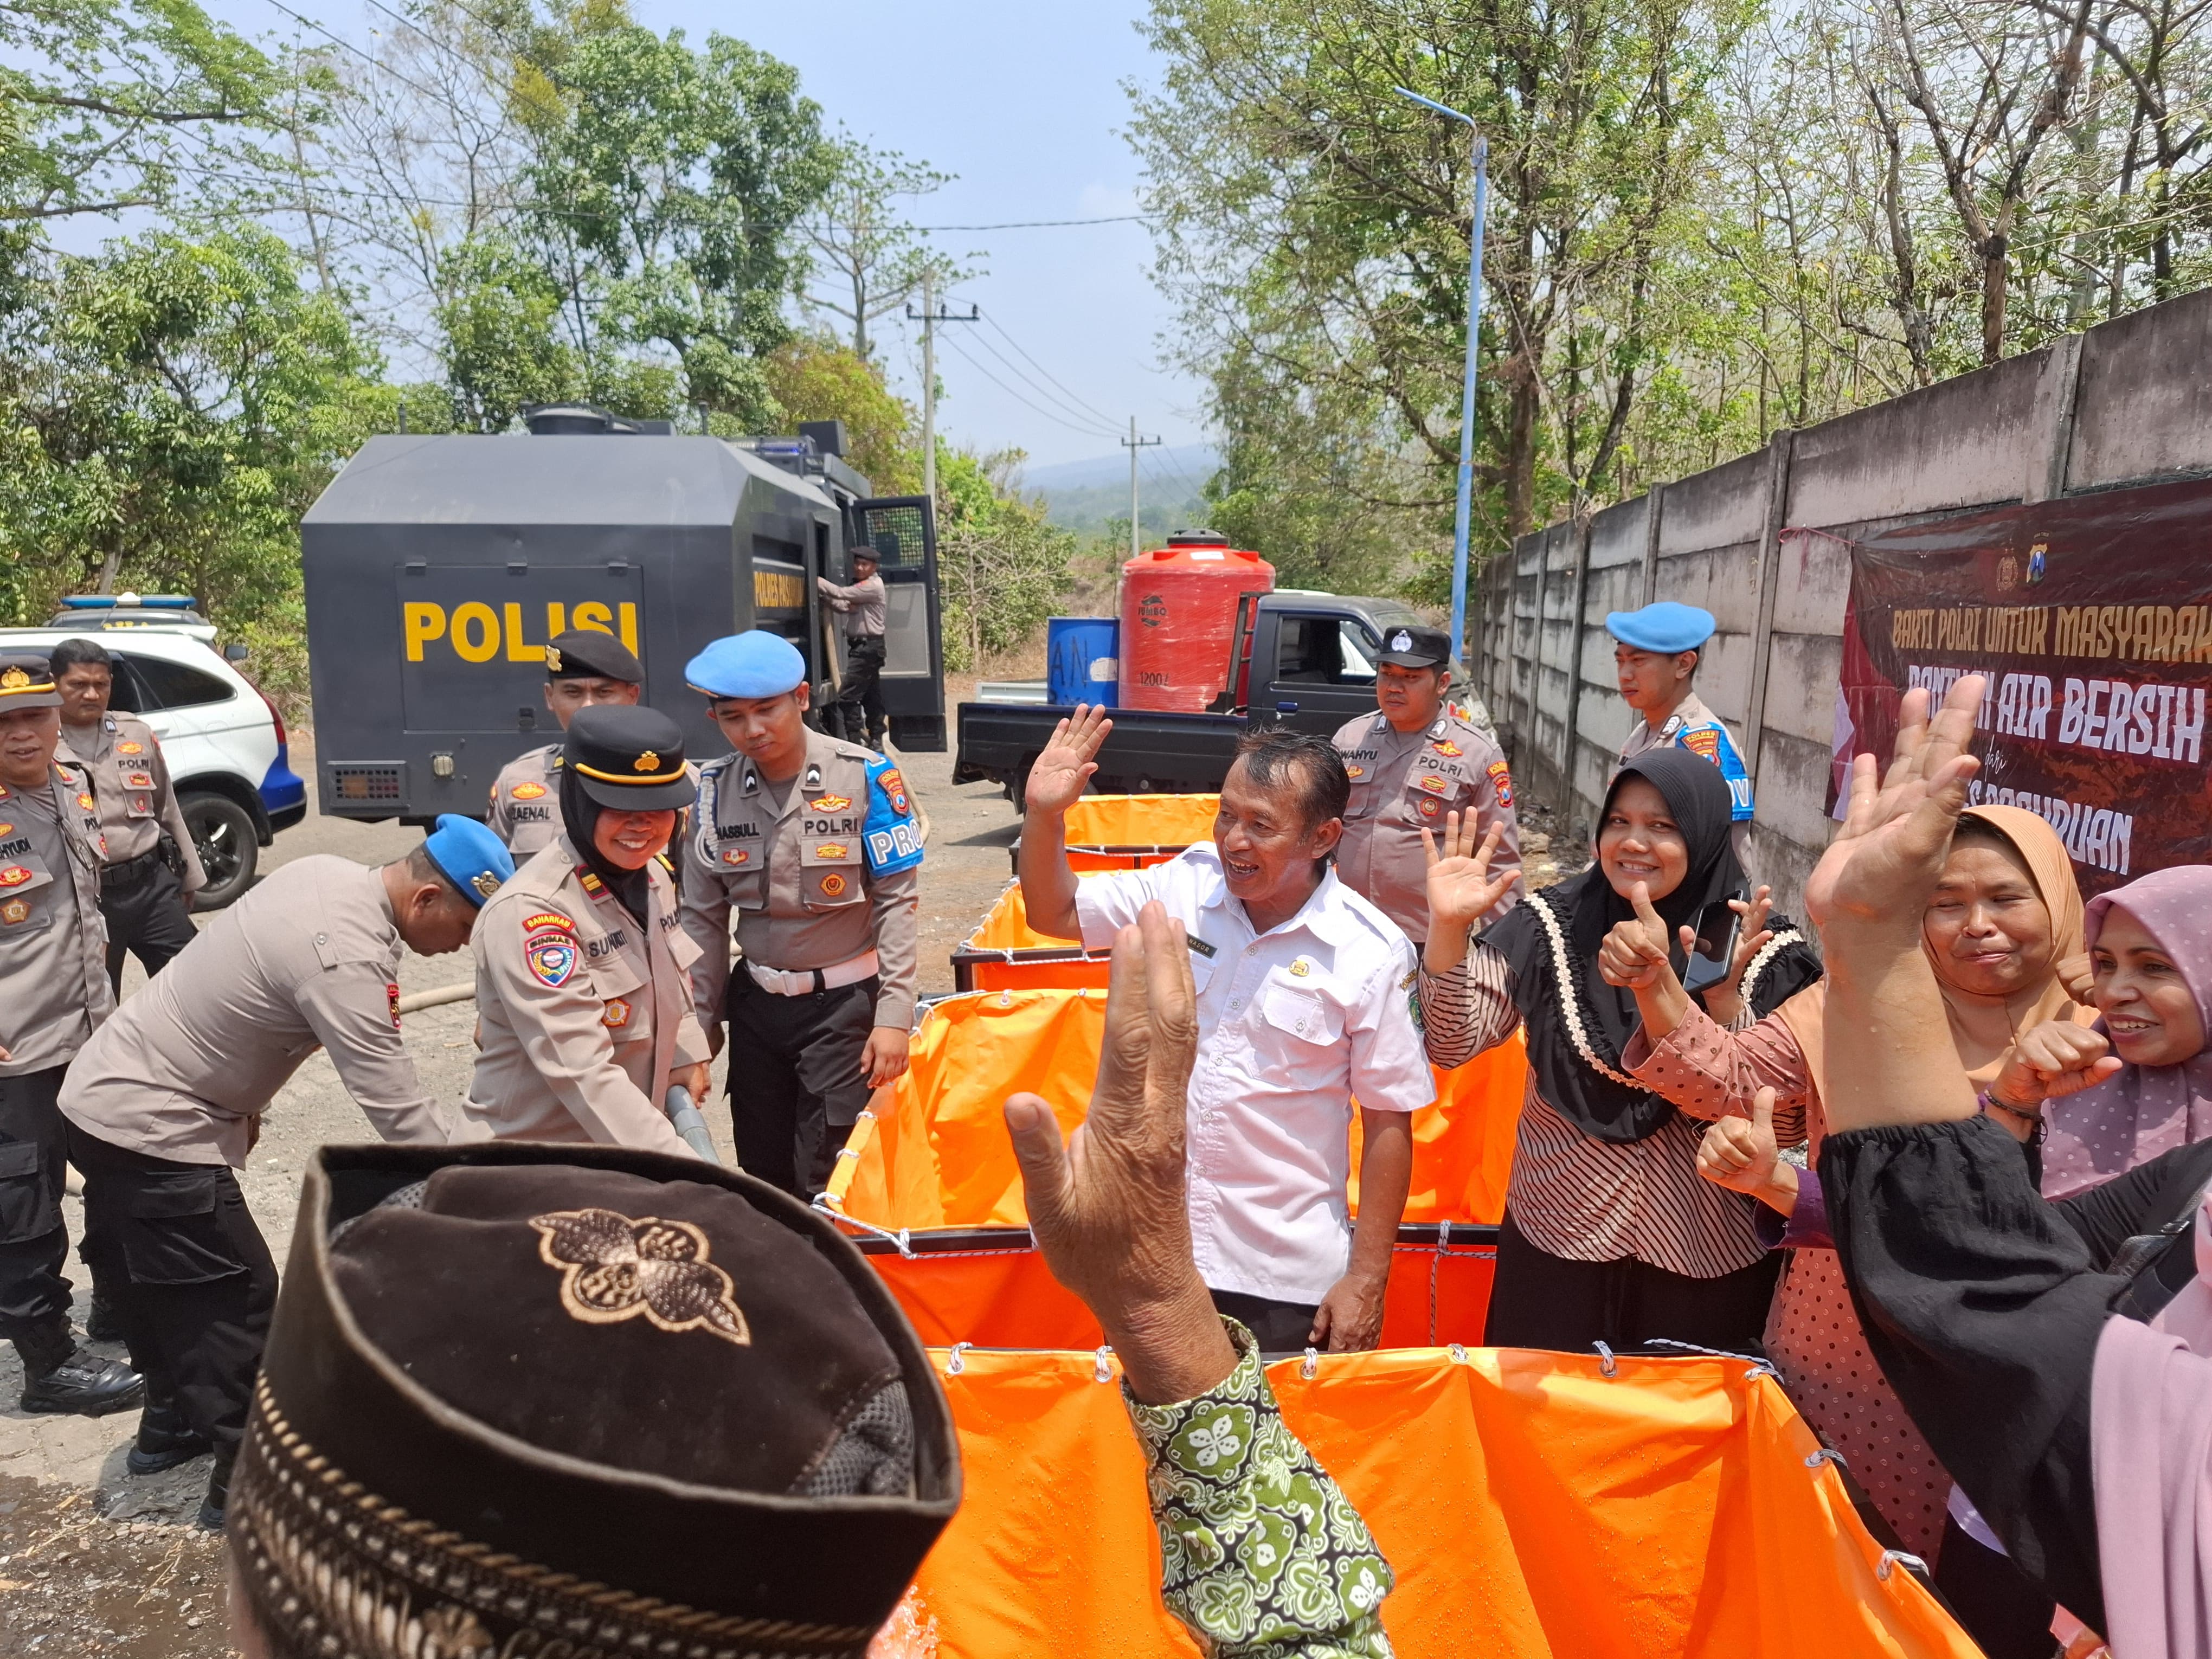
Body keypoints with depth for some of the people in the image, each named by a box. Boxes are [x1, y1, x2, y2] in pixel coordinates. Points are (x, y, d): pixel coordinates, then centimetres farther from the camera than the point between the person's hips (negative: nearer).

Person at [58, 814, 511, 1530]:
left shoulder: (329, 873, -3)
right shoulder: (348, 958, -30)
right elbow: (400, 1109, -30)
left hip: (106, 1094, 10)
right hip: (150, 1129, -10)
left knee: (154, 1281, 24)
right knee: (235, 1297, 0)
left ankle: (171, 1422, 41)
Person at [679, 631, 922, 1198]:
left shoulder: (866, 777, -12)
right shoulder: (713, 790, -1)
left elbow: (897, 900, -9)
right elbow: (704, 918, 5)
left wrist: (893, 1016, -14)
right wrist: (697, 1027, 5)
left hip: (845, 1003, -4)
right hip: (757, 1003, 4)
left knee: (827, 1181, -4)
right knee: (764, 1174, 13)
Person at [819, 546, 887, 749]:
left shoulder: (873, 585, -12)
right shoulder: (861, 586, 19)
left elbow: (841, 593, -19)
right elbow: (844, 608, 12)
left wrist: (817, 580, -13)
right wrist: (825, 595, -2)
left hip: (867, 646, -10)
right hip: (862, 646, 10)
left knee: (848, 696, -12)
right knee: (871, 695, 12)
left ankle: (854, 740, -11)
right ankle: (875, 740, 16)